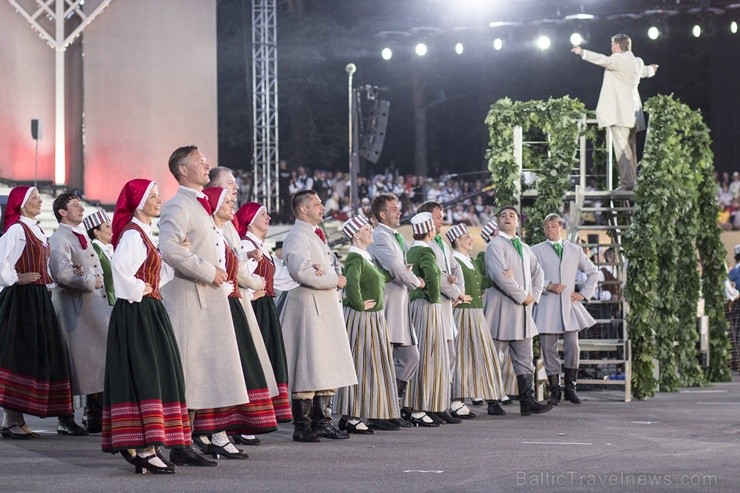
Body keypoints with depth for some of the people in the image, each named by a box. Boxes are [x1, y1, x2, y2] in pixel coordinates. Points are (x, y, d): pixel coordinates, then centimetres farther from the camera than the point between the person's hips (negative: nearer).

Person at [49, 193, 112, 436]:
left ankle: (94, 416, 16)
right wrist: (90, 281, -12)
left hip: (95, 304, 9)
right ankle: (66, 420, 1)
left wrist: (86, 274, -3)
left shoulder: (82, 236, 19)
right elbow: (63, 273, -24)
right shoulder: (59, 239, -10)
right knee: (72, 361, -5)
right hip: (73, 305, -9)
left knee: (96, 360, 9)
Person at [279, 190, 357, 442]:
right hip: (307, 305, -10)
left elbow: (334, 265, 17)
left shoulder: (317, 236, 21)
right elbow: (301, 272, -22)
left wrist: (325, 270, -8)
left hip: (327, 307, 10)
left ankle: (322, 421, 14)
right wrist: (335, 281, -11)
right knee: (307, 368, -9)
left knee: (328, 368, 10)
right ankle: (302, 427, -6)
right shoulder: (296, 237, -9)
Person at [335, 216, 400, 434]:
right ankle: (350, 418, -5)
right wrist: (360, 304, -24)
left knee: (374, 365, 11)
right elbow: (351, 281, -33)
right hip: (360, 318, -10)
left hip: (374, 318, 10)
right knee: (360, 366, -8)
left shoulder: (366, 258, 17)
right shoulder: (355, 258, -15)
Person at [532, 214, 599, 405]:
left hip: (569, 305, 2)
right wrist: (548, 286, -14)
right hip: (547, 308, -2)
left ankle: (570, 388, 6)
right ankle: (554, 391, 6)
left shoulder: (575, 250, 14)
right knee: (549, 350, -1)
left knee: (573, 348, -6)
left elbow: (593, 272, 22)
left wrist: (583, 293, 10)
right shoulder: (536, 251, 6)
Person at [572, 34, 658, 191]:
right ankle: (632, 181, 18)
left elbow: (603, 60, -28)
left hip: (618, 113, -9)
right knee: (629, 148, 14)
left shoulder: (618, 60, -10)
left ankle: (627, 182, -18)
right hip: (632, 112, 9)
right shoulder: (637, 62, 17)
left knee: (622, 148, -12)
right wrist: (651, 69, 62)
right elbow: (645, 71, 39)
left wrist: (582, 52, -32)